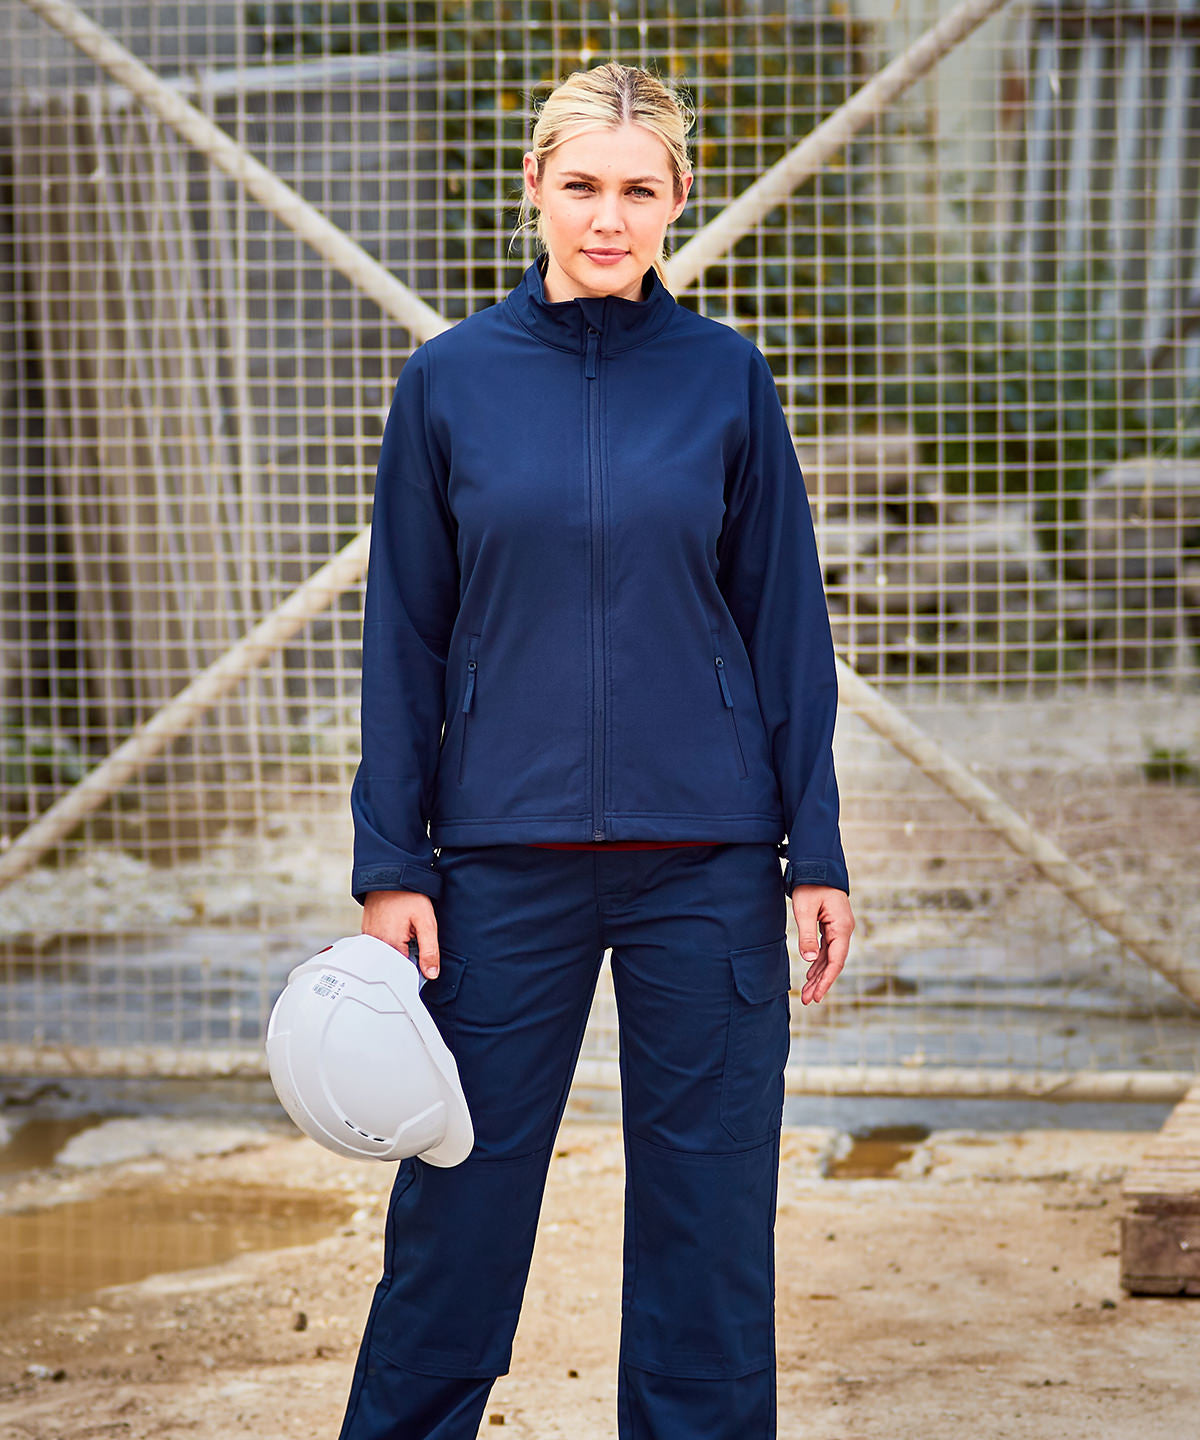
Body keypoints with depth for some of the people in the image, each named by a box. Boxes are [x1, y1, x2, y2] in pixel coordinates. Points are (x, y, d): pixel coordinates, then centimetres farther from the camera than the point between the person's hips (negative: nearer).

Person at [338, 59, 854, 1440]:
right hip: (504, 854, 0)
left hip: (706, 857, 0)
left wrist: (814, 853, 0)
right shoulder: (449, 379, 1)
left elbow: (786, 628, 4)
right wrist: (390, 863, -1)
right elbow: (405, 640, 3)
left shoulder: (727, 378, 1)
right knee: (459, 1199, 7)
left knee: (706, 1204, 7)